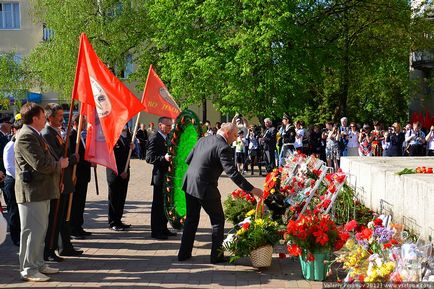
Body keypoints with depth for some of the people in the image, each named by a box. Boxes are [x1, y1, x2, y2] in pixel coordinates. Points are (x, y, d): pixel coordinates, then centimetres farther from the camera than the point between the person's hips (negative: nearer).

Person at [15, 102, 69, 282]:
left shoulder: (34, 135, 16)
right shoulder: (26, 137, -18)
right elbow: (40, 164, -24)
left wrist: (58, 163, 8)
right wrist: (59, 164, -9)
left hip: (40, 191, 11)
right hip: (31, 192, -11)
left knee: (40, 230, 17)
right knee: (32, 231, -3)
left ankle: (38, 264, 27)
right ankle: (28, 270, 5)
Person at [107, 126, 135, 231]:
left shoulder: (127, 136, 10)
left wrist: (132, 147, -7)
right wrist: (120, 172, -14)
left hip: (124, 172, 7)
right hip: (114, 173, -7)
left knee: (121, 198, 12)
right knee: (114, 199, 2)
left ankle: (118, 220, 21)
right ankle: (113, 223, 10)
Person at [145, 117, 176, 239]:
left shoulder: (167, 138, 15)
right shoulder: (155, 138, -13)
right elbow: (149, 158, -21)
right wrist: (164, 158, -32)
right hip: (160, 176, -9)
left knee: (165, 204, 15)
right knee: (158, 204, -2)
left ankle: (163, 229, 24)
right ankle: (155, 231, 6)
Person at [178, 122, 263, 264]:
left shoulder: (203, 140, 7)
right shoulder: (223, 148, -17)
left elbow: (188, 159, 11)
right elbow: (232, 172, -23)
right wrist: (251, 189, -21)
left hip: (189, 184, 8)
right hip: (205, 188, -7)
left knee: (191, 219, 20)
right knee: (218, 220, 10)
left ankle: (184, 253, 26)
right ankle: (216, 256, 13)